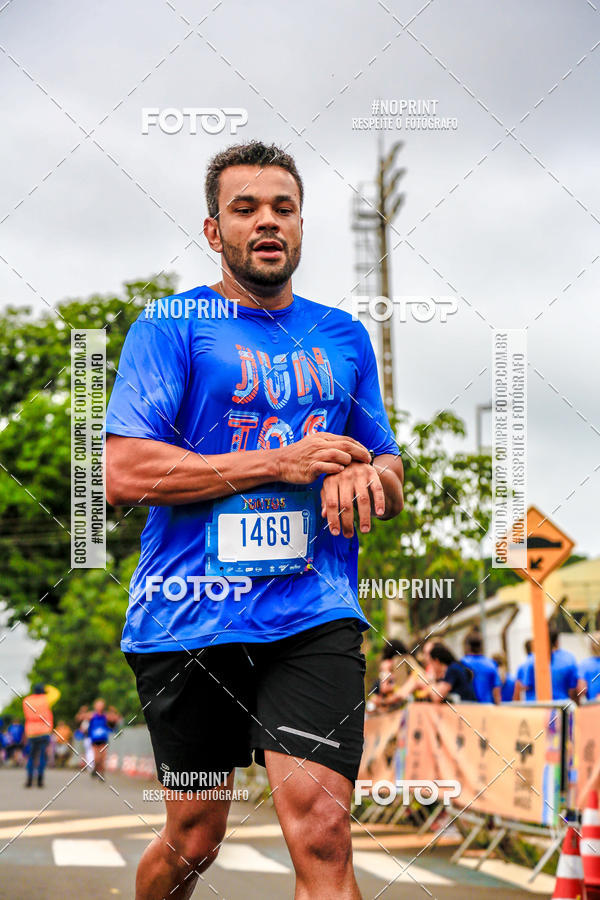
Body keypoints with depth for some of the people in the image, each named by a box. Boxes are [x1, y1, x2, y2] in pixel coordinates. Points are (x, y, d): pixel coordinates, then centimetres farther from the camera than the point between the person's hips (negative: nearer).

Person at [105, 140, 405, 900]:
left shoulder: (343, 336, 15)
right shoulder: (171, 325, 0)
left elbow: (389, 474, 22)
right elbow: (123, 474, -11)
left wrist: (367, 479, -5)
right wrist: (282, 463, -13)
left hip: (314, 619, 3)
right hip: (188, 619, -2)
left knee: (322, 835, -14)